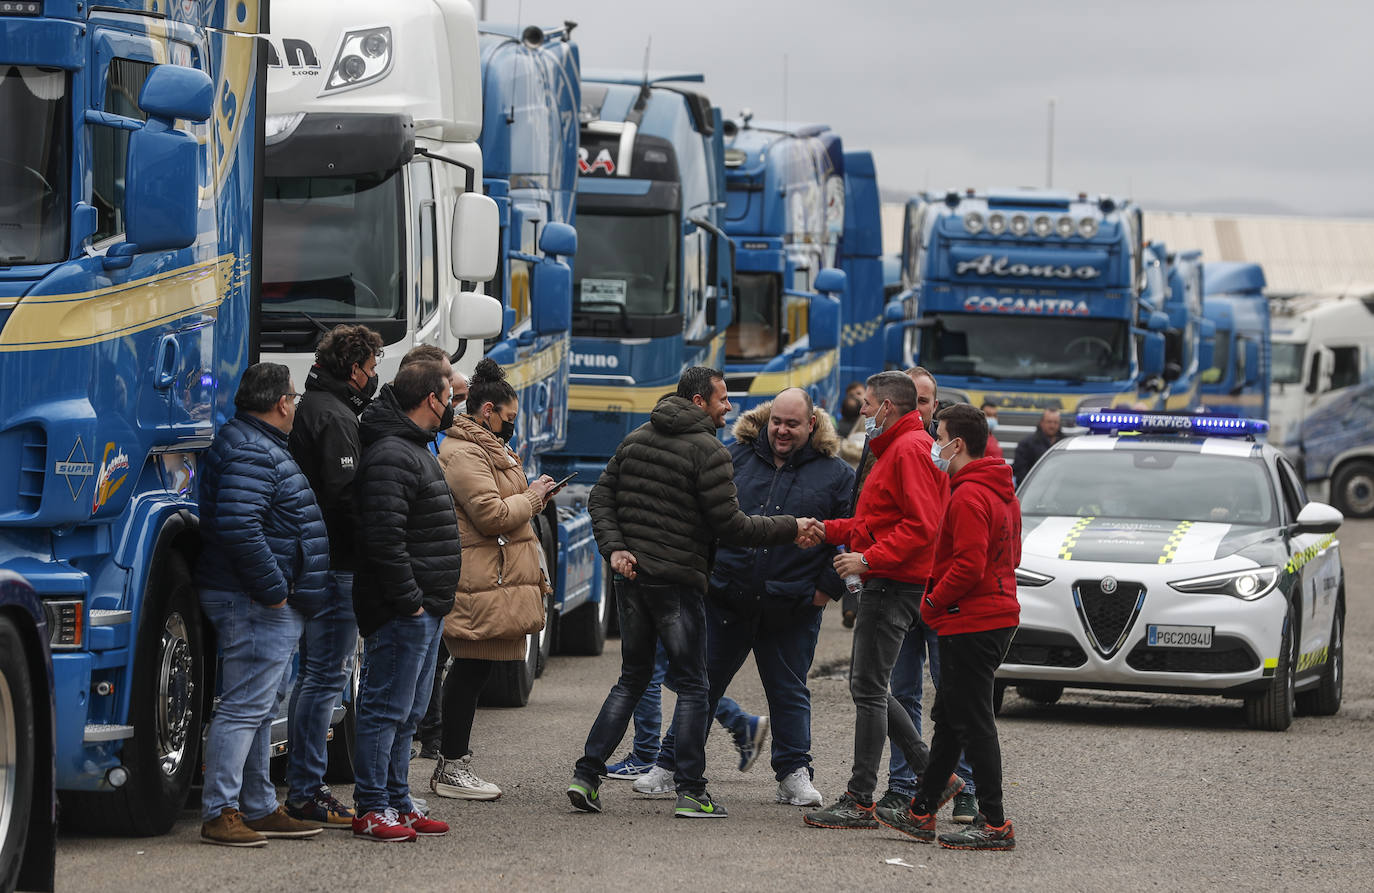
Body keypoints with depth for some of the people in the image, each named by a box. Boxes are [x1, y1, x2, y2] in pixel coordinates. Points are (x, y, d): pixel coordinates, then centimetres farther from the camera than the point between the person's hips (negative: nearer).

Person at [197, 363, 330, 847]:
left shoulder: (259, 446, 19)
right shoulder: (252, 453, -17)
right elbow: (238, 526, -28)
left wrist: (276, 587, 23)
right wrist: (274, 589, -22)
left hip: (266, 604, 11)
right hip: (257, 605, -11)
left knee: (258, 710, 15)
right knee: (244, 707, -10)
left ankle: (260, 809, 22)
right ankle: (219, 814, -10)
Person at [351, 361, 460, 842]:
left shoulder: (415, 450, 19)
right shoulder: (390, 455, -16)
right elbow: (384, 536, -24)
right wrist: (408, 599, -22)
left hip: (424, 608, 11)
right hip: (403, 609, -11)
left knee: (407, 712, 15)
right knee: (387, 708, -6)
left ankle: (398, 803, 21)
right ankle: (371, 810, -3)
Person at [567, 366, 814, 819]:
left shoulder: (635, 440, 11)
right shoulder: (708, 451, -11)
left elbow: (601, 499, 11)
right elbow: (730, 526, -14)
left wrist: (615, 547, 4)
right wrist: (790, 528, -6)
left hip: (631, 577, 7)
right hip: (679, 580, -7)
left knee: (632, 679, 16)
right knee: (691, 685, 2)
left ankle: (586, 776, 8)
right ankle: (691, 792, -1)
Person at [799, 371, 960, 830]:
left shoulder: (910, 450, -14)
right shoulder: (894, 448, 21)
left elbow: (920, 525, -22)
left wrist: (869, 558, -23)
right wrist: (831, 530, 15)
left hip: (895, 585, -11)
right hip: (886, 584, 11)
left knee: (869, 689, -9)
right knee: (866, 685, 14)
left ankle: (860, 801, -7)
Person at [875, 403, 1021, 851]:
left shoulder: (968, 497, -18)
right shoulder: (1003, 493, 14)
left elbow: (969, 565, -25)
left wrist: (933, 602, -10)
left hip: (971, 624, -11)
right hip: (999, 615, 11)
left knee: (973, 722, -7)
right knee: (949, 716, 16)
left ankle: (995, 825, -6)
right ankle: (921, 813, 24)